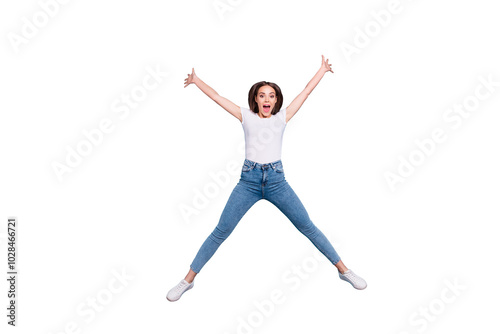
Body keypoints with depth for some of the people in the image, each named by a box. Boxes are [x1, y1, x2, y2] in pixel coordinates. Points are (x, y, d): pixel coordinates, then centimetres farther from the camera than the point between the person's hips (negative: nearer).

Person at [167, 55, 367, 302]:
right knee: (220, 232, 0)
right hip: (248, 180, 0)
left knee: (308, 228, 5)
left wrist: (322, 70, 19)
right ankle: (188, 280, 11)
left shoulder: (282, 117, 8)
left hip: (277, 180, 1)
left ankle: (343, 270, 19)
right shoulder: (246, 117, 7)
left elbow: (306, 91, 13)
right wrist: (196, 80, 16)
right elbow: (216, 97, 12)